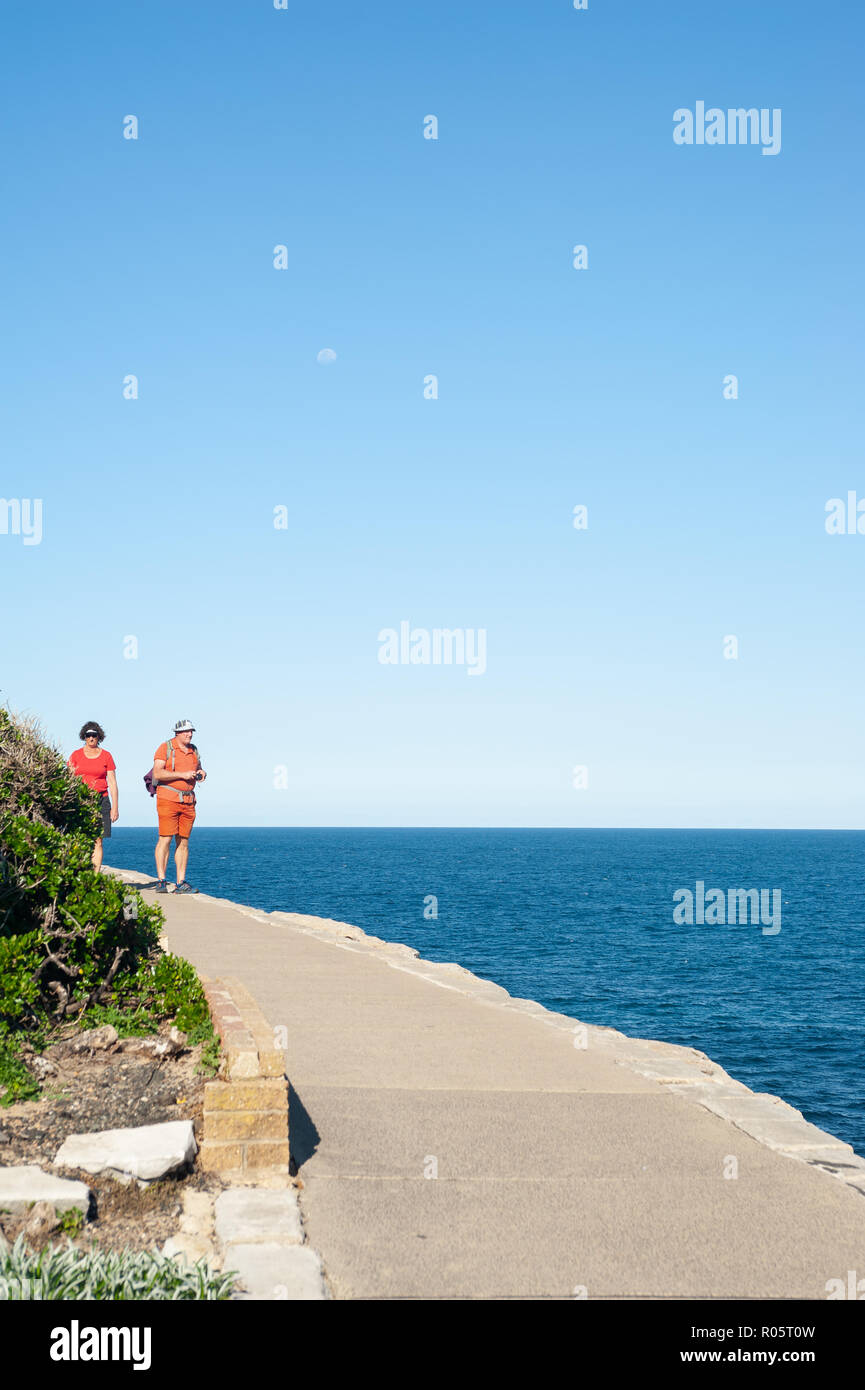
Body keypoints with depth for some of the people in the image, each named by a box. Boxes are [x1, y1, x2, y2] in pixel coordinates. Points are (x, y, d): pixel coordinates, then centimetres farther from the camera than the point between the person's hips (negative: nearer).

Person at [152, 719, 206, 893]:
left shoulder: (193, 750, 15)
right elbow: (157, 773, -14)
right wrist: (182, 775, -18)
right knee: (165, 839, -10)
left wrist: (201, 773, 4)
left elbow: (198, 769, 28)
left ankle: (181, 883, 6)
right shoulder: (165, 748, -4)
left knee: (183, 842, 4)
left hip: (188, 801, 6)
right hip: (168, 799, -6)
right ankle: (161, 882, -8)